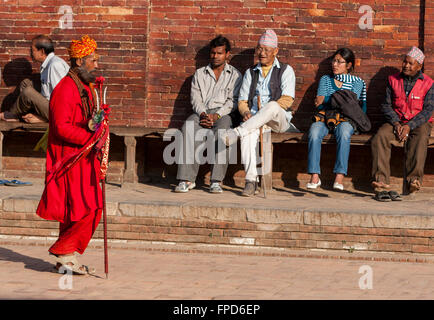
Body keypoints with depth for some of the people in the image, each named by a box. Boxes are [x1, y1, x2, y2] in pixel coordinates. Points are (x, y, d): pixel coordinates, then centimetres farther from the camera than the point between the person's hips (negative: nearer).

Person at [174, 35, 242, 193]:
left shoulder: (234, 75, 14)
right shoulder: (200, 74, 21)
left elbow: (233, 100, 2)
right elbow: (195, 98, 9)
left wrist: (216, 115, -15)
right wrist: (203, 114, -12)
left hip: (223, 114, -2)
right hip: (201, 113, 2)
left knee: (222, 129, -38)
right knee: (189, 127, -33)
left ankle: (216, 181, -40)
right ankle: (187, 179, -38)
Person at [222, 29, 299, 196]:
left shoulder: (286, 70, 10)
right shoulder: (250, 73, 22)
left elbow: (287, 100, -4)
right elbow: (242, 101, 16)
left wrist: (266, 111, -16)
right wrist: (246, 112, -8)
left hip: (279, 120, -2)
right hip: (255, 120, 2)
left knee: (272, 107, -40)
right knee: (250, 133, -37)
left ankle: (236, 132, -42)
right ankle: (251, 179, -44)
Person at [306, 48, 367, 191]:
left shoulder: (357, 82, 16)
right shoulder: (325, 79, 24)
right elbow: (318, 103, 11)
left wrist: (326, 101, -1)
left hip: (346, 120, -2)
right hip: (325, 118, 2)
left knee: (343, 131, -39)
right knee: (314, 130, -34)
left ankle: (339, 177, -44)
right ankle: (314, 176, -38)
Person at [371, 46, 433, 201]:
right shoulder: (393, 80, 9)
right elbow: (386, 105, 7)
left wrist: (409, 126, -19)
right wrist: (396, 123, -12)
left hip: (419, 123, -2)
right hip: (396, 120, 2)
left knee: (421, 138, -37)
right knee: (380, 136, -29)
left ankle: (413, 180, -47)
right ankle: (381, 182, -39)